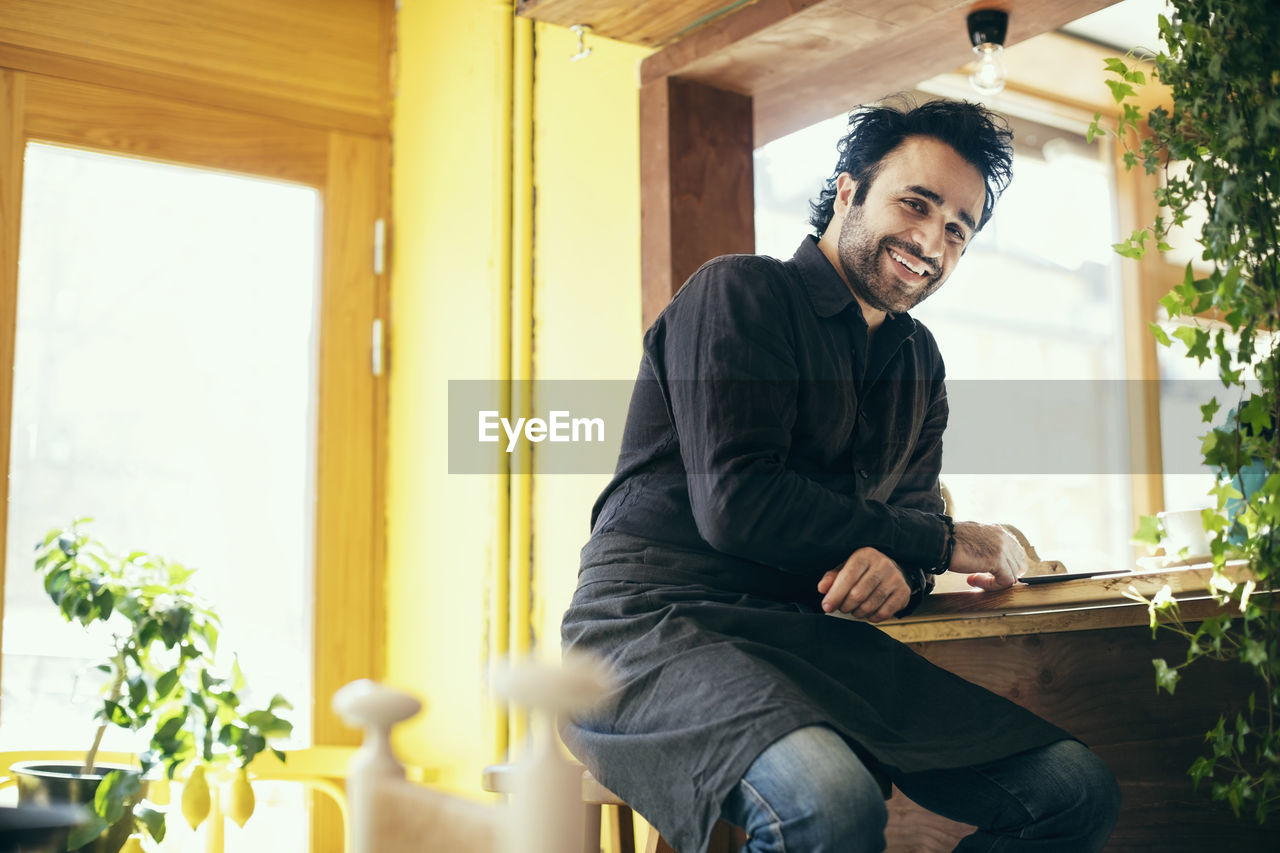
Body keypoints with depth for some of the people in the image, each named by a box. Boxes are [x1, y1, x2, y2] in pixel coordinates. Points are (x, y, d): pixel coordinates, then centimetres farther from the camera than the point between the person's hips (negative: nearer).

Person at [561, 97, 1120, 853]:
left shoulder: (917, 358, 20)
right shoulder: (739, 293, -5)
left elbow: (913, 509, 15)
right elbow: (734, 505, -16)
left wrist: (897, 567, -12)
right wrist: (944, 543, -8)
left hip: (812, 641, 8)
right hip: (661, 621, -7)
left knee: (1079, 790, -3)